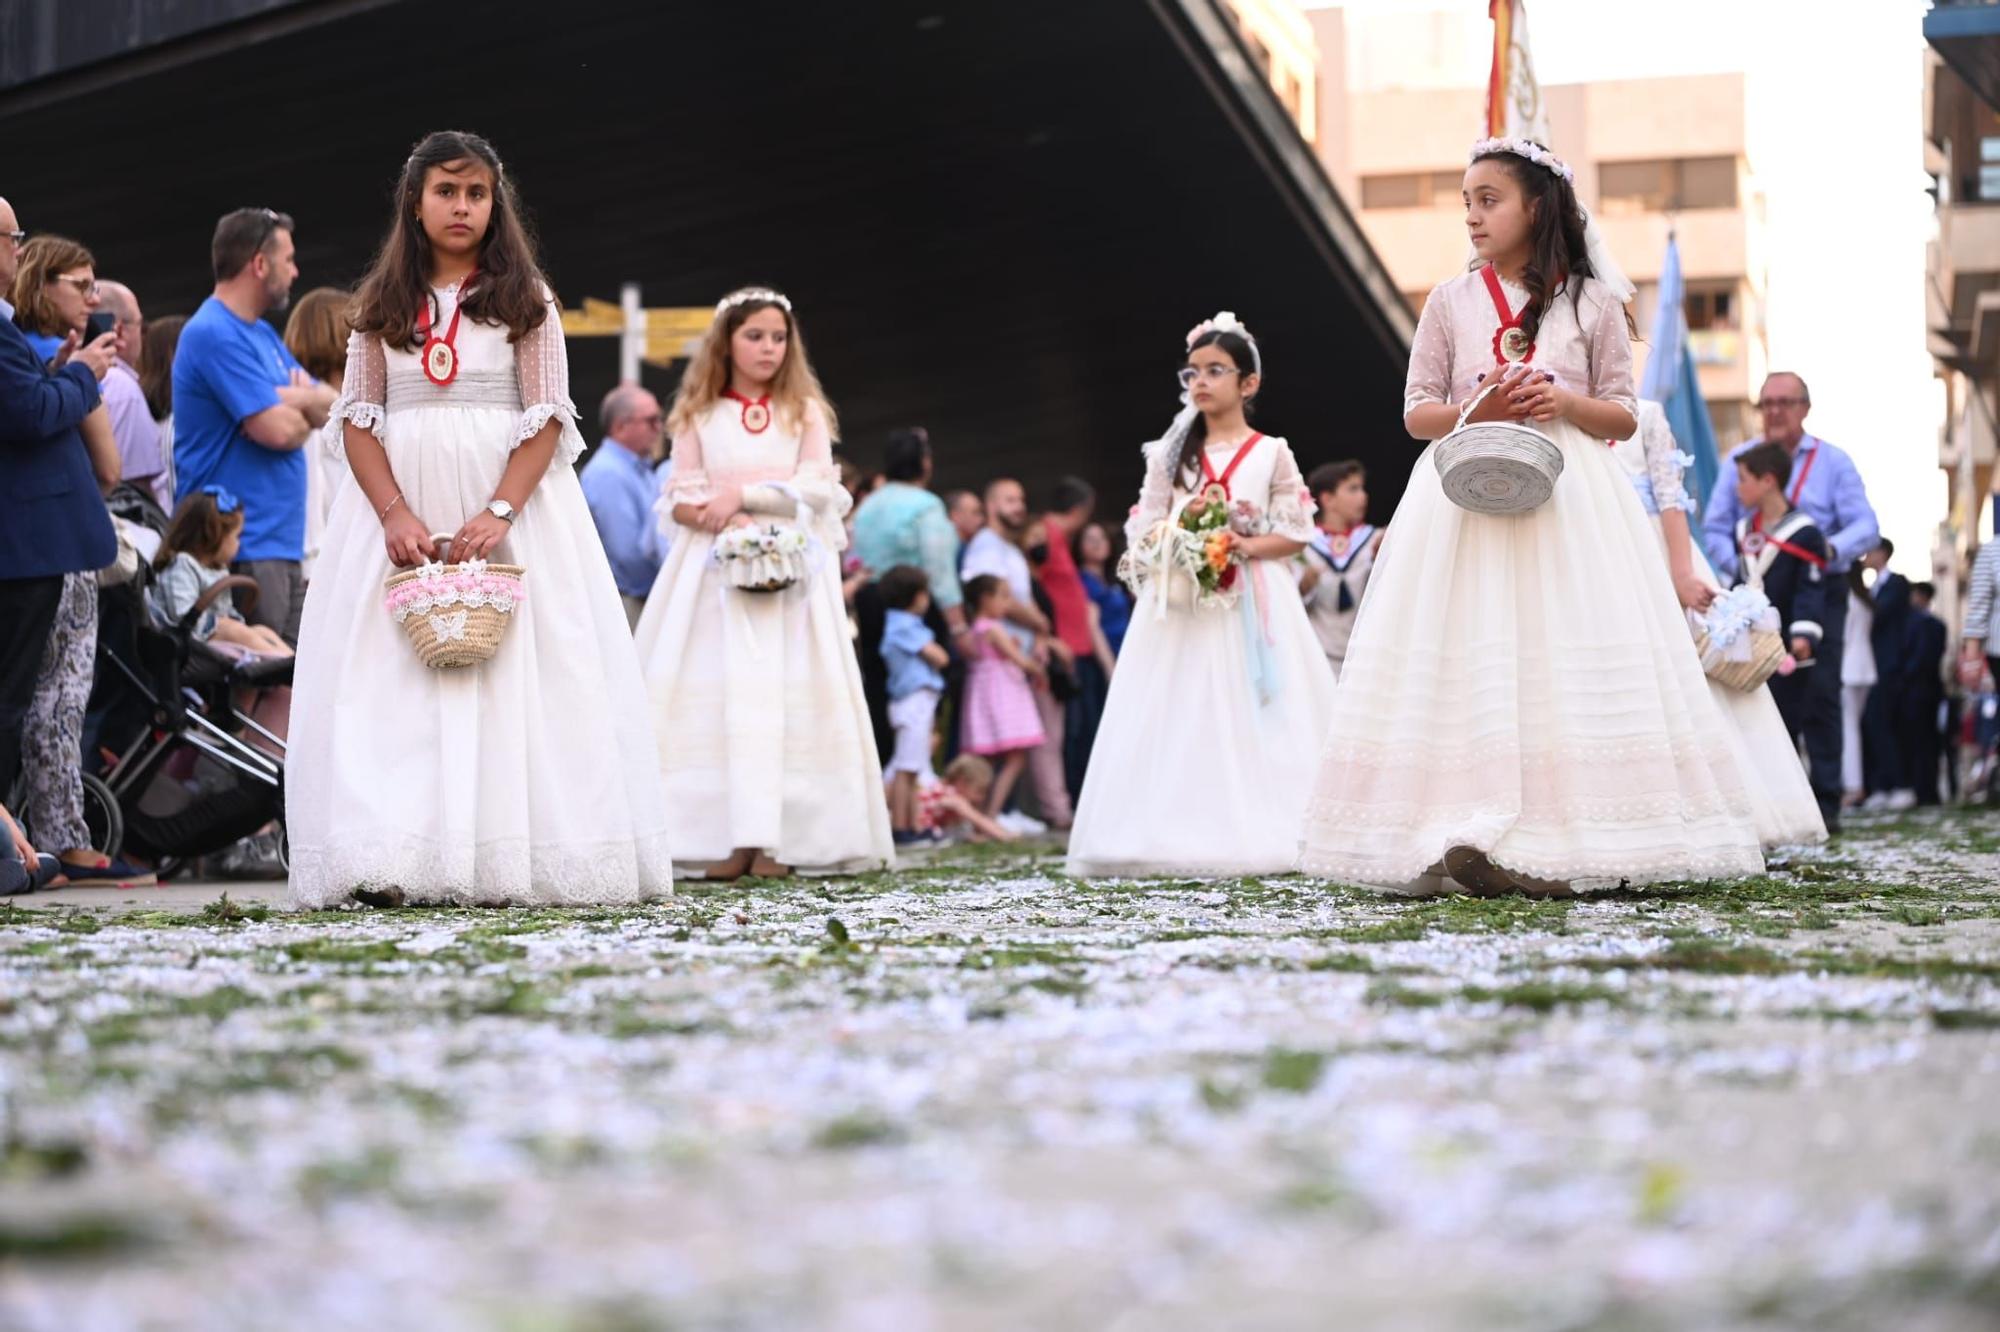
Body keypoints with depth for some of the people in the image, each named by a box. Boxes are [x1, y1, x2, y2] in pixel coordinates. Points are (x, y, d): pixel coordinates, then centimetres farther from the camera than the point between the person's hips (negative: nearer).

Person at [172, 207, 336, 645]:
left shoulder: (263, 334, 18)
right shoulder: (214, 334, -13)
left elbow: (331, 405, 14)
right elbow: (277, 430, -20)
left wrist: (295, 401, -8)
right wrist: (304, 410, 3)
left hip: (284, 541, 10)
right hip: (243, 549, -10)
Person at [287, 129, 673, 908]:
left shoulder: (525, 299, 4)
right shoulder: (381, 304, 10)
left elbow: (547, 420, -3)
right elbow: (359, 420, 4)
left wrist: (499, 512, -17)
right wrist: (395, 514, -11)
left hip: (509, 498, -2)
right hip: (398, 500, 2)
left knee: (512, 673, -7)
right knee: (392, 679, -5)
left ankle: (512, 859, -6)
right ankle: (388, 861, -8)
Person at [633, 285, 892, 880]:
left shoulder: (805, 411, 11)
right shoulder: (697, 414, 10)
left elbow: (819, 489, -1)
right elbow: (684, 501, 2)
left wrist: (744, 494, -10)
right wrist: (734, 524, -16)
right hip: (714, 569, 0)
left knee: (785, 692, -8)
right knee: (715, 692, -10)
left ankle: (778, 836, -9)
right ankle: (724, 834, -12)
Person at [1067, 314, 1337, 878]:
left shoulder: (1270, 452, 5)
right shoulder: (1171, 454, 11)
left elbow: (1297, 532, 2)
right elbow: (1142, 534, 8)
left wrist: (1246, 545, -13)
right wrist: (1184, 521, -11)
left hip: (1252, 604, -2)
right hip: (1181, 603, 2)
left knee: (1252, 718, -7)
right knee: (1182, 719, -5)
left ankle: (1256, 832, -5)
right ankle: (1182, 836, -7)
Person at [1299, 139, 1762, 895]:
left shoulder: (1593, 303, 7)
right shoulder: (1451, 302, 10)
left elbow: (1624, 418, 7)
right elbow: (1417, 413, 8)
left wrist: (1569, 404, -13)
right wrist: (1475, 411, -11)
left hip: (1570, 499, -1)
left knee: (1570, 665, -9)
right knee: (1469, 669, -8)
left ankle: (1570, 841, -11)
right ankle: (1470, 839, -12)